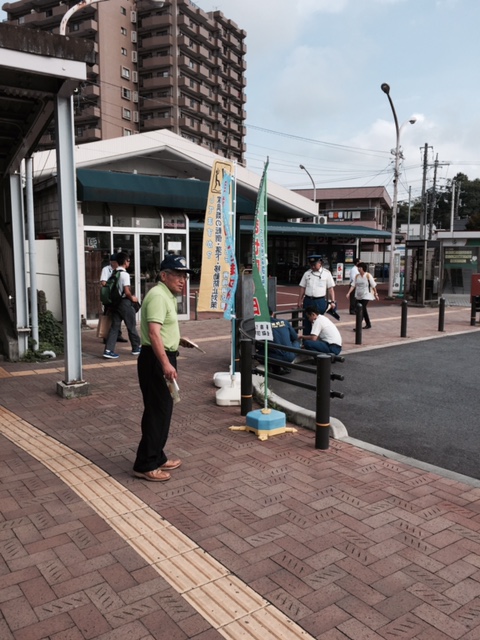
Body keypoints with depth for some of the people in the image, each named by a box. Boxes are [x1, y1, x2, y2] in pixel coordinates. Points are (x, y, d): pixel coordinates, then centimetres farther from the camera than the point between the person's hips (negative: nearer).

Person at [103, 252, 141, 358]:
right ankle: (136, 348, 21)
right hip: (125, 302, -7)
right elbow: (127, 291, -20)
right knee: (131, 326, 8)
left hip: (115, 302, 7)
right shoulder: (125, 274, -15)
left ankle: (108, 350, -2)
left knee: (114, 326, 6)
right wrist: (132, 298, -3)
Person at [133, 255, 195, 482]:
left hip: (163, 358, 11)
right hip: (155, 360, -11)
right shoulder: (158, 296, -18)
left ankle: (156, 457, 27)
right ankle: (145, 465, 4)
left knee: (163, 409, 16)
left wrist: (177, 339, 20)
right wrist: (165, 364, -37)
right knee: (157, 411, -5)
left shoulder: (168, 295, 16)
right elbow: (153, 333, -30)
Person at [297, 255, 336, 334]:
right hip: (308, 300, 3)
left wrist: (332, 301, -6)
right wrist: (300, 301, 8)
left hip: (320, 301, -3)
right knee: (306, 322, 8)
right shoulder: (307, 273, 8)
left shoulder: (326, 273, 1)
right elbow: (302, 288, 10)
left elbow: (331, 288, 0)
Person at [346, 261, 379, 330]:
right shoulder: (357, 276, 4)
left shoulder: (368, 276, -10)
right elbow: (353, 285, 0)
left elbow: (373, 286, -4)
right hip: (358, 296, 6)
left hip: (366, 296, -6)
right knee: (363, 310, 15)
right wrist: (349, 293, -10)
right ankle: (368, 324, 30)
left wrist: (375, 294, -1)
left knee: (362, 310, -12)